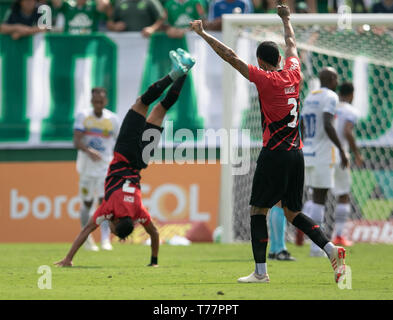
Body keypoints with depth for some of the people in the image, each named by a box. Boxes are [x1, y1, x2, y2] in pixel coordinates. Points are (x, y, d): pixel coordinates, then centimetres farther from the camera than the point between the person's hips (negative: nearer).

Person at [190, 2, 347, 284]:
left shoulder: (265, 79, -10)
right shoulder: (293, 73, 6)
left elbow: (230, 56, -10)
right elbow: (291, 45, 26)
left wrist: (203, 34, -2)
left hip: (274, 154, -7)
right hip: (296, 153, 7)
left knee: (258, 210, 2)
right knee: (293, 212, 14)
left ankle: (261, 272, -1)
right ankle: (332, 250, -3)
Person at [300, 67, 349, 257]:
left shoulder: (309, 97, 15)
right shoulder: (330, 97, -10)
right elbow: (327, 125, -24)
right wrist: (342, 150, -20)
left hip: (307, 154, 7)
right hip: (323, 156, -7)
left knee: (317, 197, 13)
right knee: (319, 199, -4)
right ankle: (315, 246, -6)